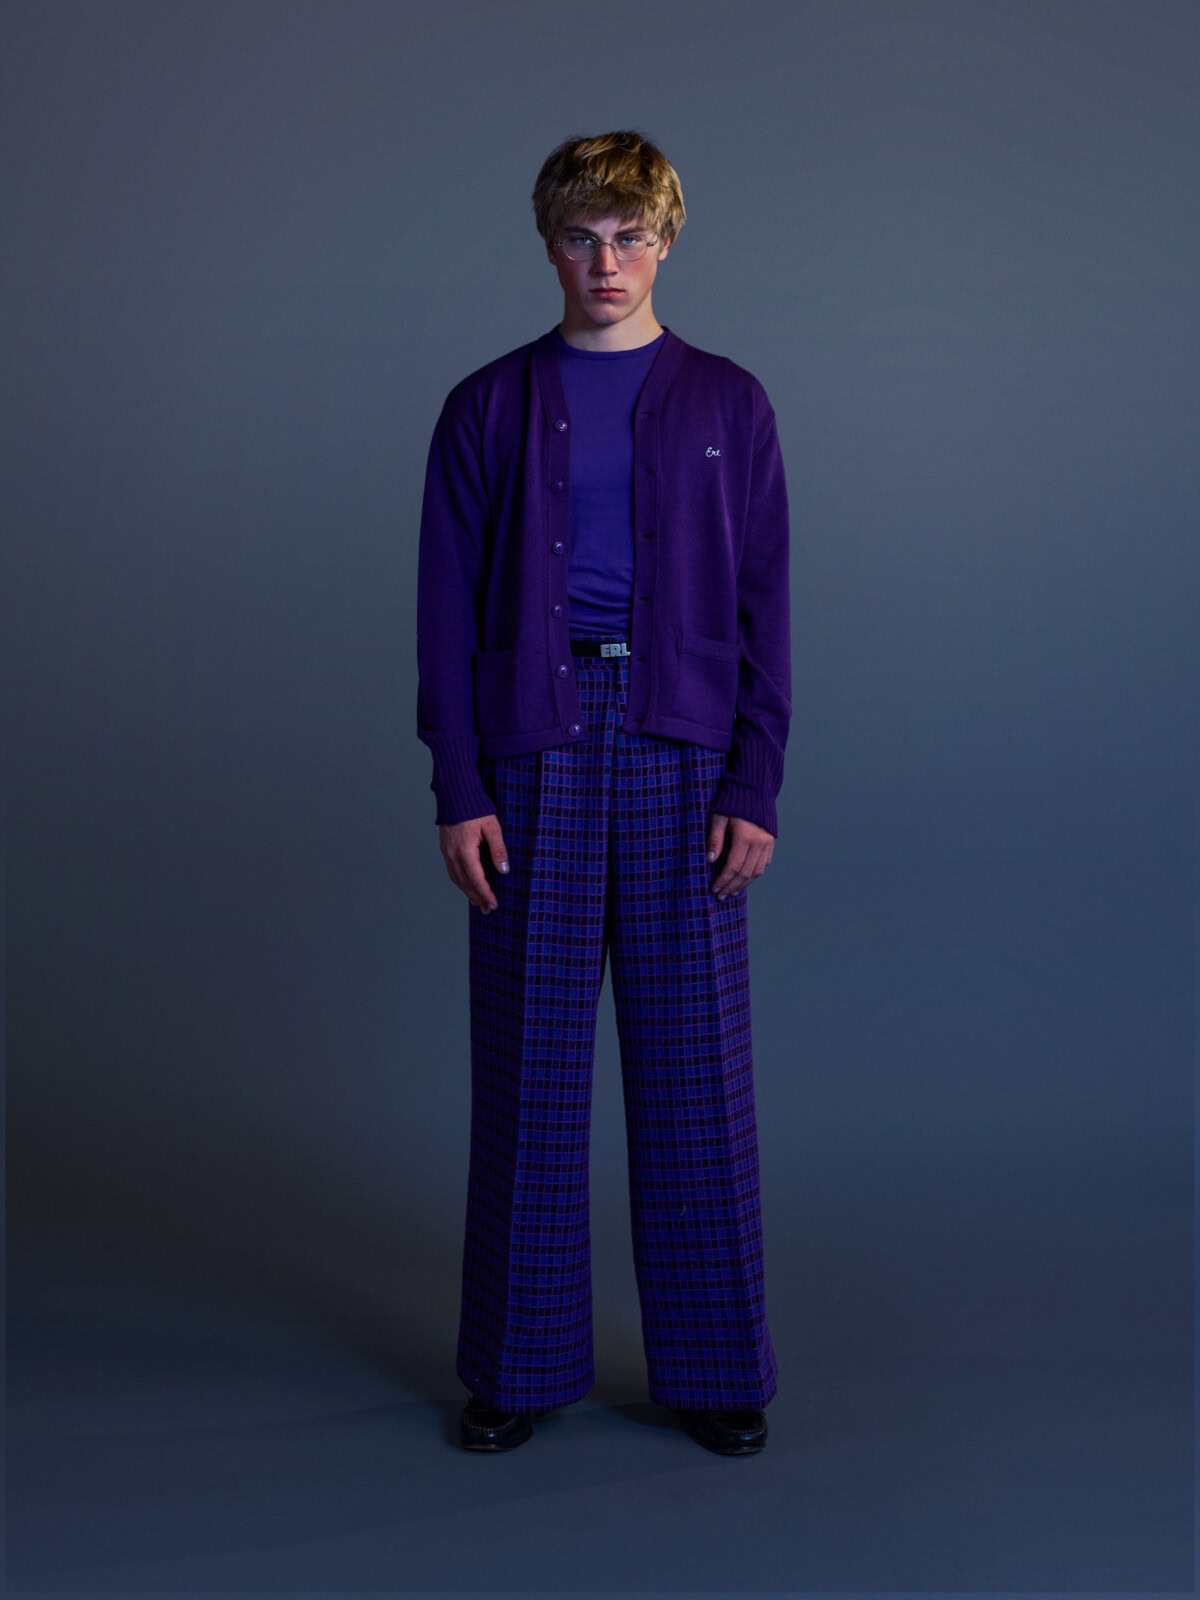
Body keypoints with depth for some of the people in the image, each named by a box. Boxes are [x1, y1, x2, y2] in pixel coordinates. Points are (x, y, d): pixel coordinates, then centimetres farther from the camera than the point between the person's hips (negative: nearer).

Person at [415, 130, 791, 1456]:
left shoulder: (726, 403, 8)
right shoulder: (488, 408, 8)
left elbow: (763, 607, 5)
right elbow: (447, 610, 4)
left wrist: (755, 786, -4)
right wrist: (457, 789, -4)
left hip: (682, 756, 0)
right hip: (533, 754, 0)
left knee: (694, 1059, 4)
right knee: (527, 1059, 4)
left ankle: (711, 1364, 18)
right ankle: (519, 1362, 19)